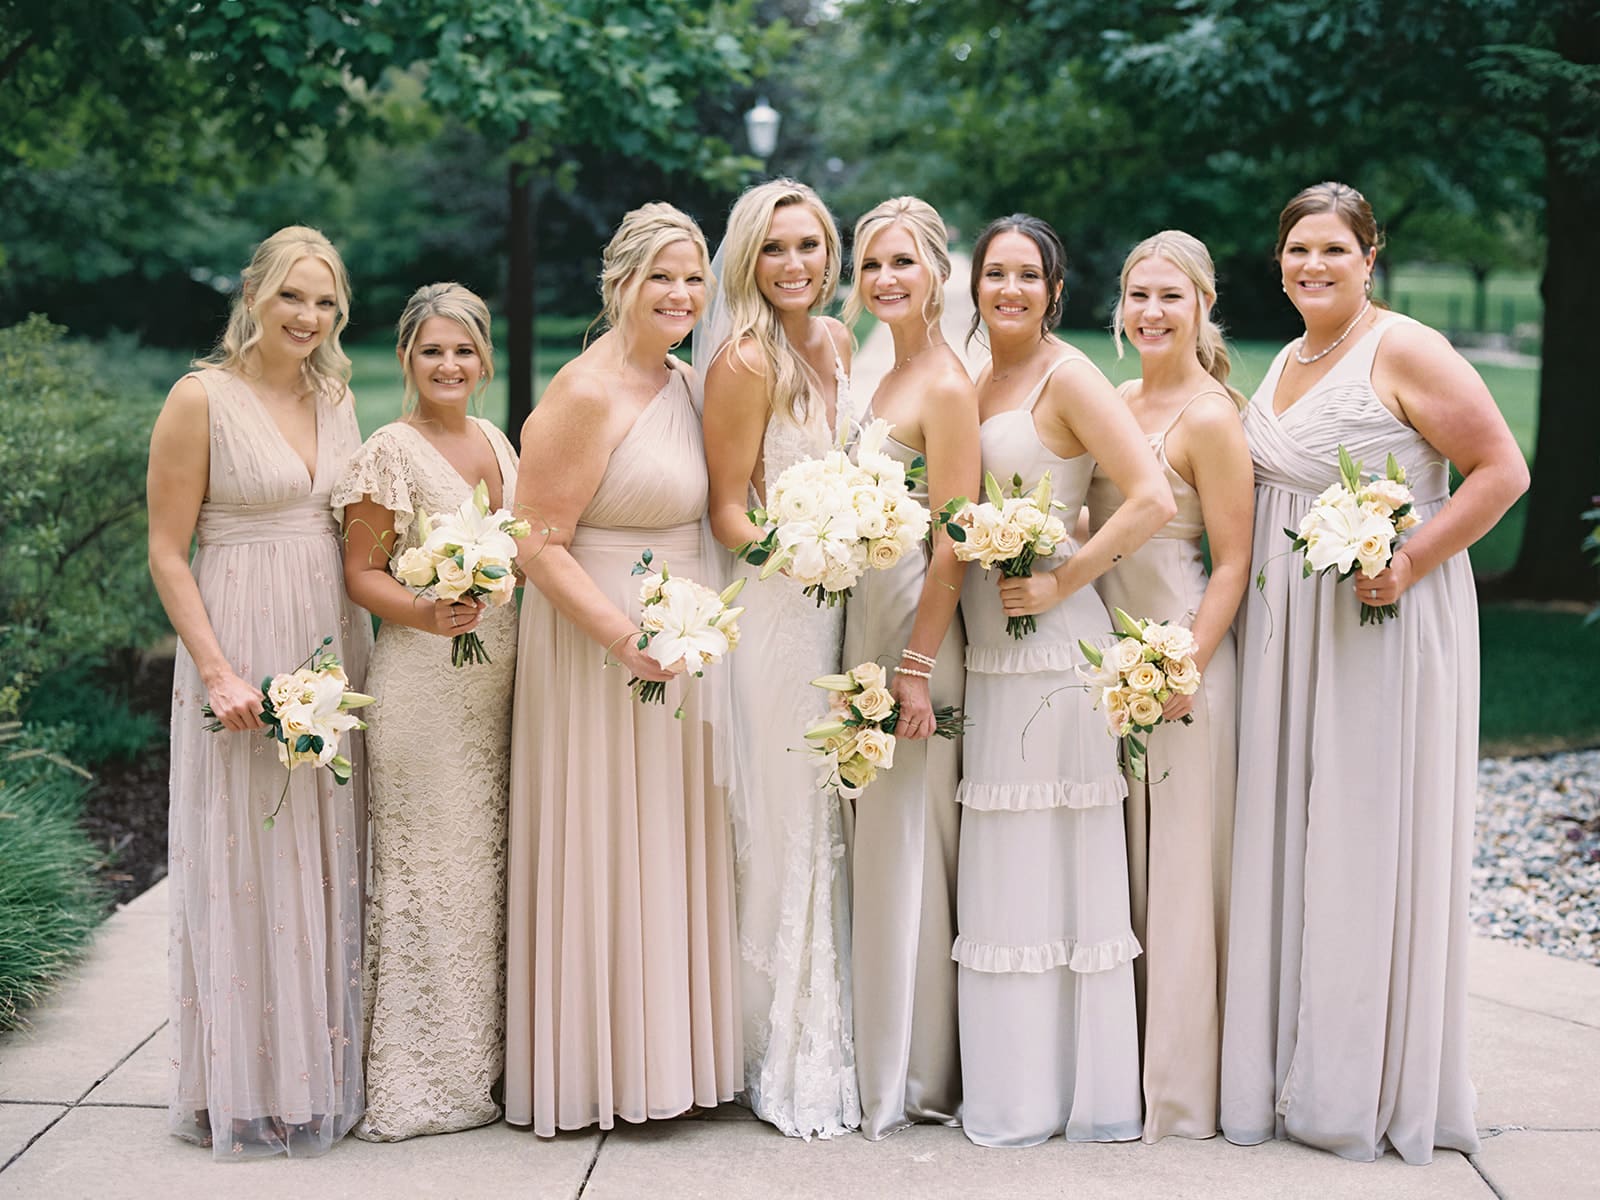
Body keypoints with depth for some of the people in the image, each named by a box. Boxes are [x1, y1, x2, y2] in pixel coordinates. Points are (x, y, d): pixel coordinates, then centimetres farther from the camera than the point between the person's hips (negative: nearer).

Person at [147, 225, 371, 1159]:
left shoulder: (336, 398, 11)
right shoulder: (203, 399, -7)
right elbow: (168, 553, -8)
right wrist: (218, 673, -15)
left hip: (335, 650, 6)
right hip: (244, 659, -6)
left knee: (328, 862, 11)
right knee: (248, 865, 1)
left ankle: (327, 1070, 23)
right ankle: (249, 1087, 12)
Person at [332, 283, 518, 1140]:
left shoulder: (498, 444, 14)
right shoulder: (390, 452, -6)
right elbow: (361, 572, -8)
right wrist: (423, 613, -23)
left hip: (496, 680, 7)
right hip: (422, 682, -7)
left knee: (487, 860, 10)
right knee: (427, 863, -4)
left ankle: (477, 1053, 21)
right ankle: (417, 1078, 6)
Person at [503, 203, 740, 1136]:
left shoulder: (684, 383, 10)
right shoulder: (586, 393, -15)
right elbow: (540, 542, -19)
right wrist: (624, 634, -26)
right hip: (596, 643, -8)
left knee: (672, 846, 13)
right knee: (606, 849, 0)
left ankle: (668, 1052, 25)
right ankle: (599, 1067, 12)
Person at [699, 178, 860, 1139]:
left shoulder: (835, 341, 10)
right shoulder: (744, 362, -12)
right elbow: (728, 513, -11)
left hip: (837, 602, 7)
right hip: (773, 612, -7)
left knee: (829, 824, 12)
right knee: (786, 828, -1)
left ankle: (831, 1045, 24)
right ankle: (791, 1065, 11)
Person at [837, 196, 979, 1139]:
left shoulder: (947, 386, -12)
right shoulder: (888, 378, 16)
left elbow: (953, 542, -17)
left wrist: (917, 665, -20)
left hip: (914, 628, -9)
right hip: (866, 620, 9)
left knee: (904, 848, -2)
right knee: (877, 843, 13)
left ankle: (915, 1076, 9)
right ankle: (882, 1061, 23)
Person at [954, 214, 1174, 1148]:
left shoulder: (1067, 377, -10)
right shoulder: (979, 382, 14)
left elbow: (1153, 499, -19)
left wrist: (1062, 581, -17)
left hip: (1052, 646, -8)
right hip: (990, 649, 8)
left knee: (1052, 861, -1)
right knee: (1004, 865, 11)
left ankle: (1069, 1090, 9)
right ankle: (1013, 1087, 20)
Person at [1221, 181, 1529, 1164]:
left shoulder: (1404, 352, -11)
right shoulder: (1285, 365, 14)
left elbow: (1503, 469, -14)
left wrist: (1408, 563, -21)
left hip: (1387, 623, -8)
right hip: (1290, 630, 8)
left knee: (1372, 837, -1)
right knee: (1287, 837, 10)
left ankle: (1373, 1086, 11)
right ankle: (1292, 1066, 21)